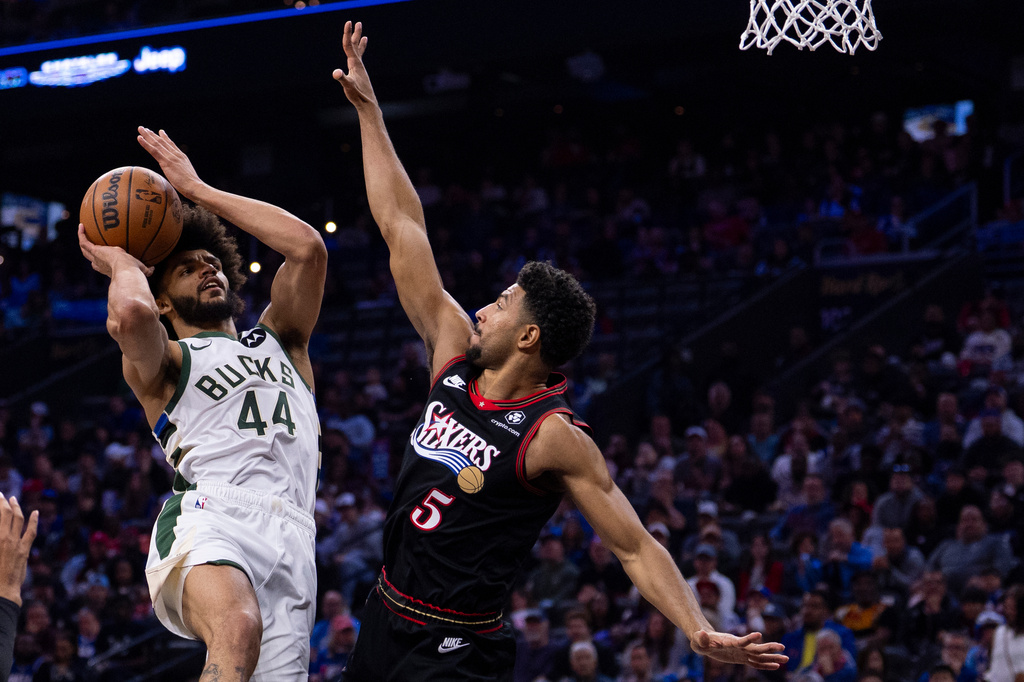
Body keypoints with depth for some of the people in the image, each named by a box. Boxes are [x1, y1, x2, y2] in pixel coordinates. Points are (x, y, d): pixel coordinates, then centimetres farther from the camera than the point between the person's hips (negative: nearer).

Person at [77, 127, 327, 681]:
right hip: (209, 517, -4)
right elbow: (129, 318, -9)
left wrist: (198, 190, 21)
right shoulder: (163, 363, 19)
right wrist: (121, 262, 15)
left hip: (291, 538, 4)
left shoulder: (279, 341, 33)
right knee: (237, 632, -37)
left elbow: (308, 248, 15)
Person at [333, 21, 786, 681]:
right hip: (384, 623, 7)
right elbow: (403, 228, 5)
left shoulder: (557, 437, -16)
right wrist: (369, 111, 8)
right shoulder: (457, 357, 1)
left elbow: (637, 548, -16)